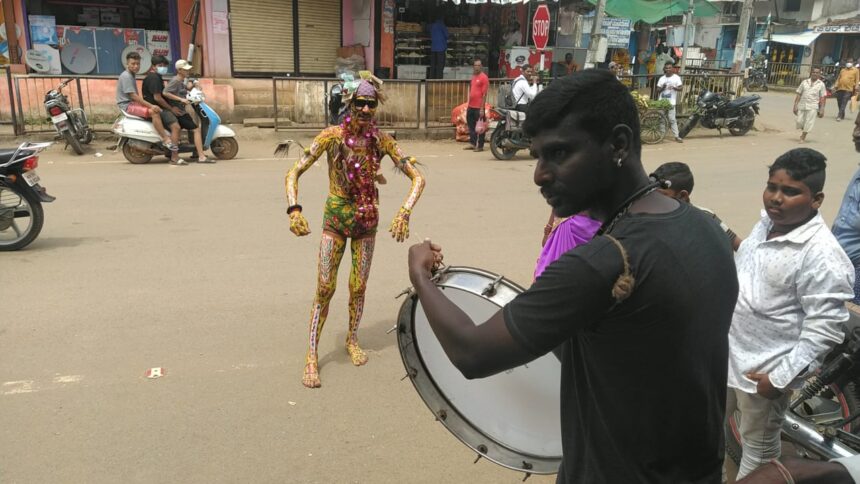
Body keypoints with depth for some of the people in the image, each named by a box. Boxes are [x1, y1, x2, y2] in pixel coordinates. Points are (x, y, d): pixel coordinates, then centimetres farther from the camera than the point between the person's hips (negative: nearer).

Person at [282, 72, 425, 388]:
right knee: (325, 288, -2)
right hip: (335, 218, -2)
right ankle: (312, 356, 10)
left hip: (367, 220, 2)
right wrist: (293, 209, -30)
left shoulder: (381, 140, -8)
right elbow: (294, 173, -14)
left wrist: (404, 212, -23)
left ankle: (352, 341, 34)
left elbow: (417, 177, -8)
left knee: (358, 287, 10)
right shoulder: (332, 136, -14)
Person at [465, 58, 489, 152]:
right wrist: (468, 104, 17)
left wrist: (482, 108, -17)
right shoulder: (473, 76, 15)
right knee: (471, 125, 15)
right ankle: (472, 143, 26)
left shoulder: (483, 77, -9)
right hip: (471, 106, 8)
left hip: (479, 107, -8)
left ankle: (480, 146, 5)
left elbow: (484, 94, -13)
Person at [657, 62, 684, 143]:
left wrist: (674, 87, -19)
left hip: (671, 102, -4)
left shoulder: (676, 77, 2)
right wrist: (662, 87, -9)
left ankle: (677, 136, -5)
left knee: (672, 119, -8)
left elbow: (681, 88, -2)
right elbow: (658, 89, 12)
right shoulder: (662, 78, 12)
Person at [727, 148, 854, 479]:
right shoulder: (766, 223, 0)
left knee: (757, 450, 16)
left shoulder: (822, 256, -24)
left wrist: (780, 379, -21)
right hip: (728, 354, 8)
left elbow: (825, 330, -23)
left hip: (764, 370, -8)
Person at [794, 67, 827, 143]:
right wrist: (795, 105, 0)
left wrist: (822, 109, -2)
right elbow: (798, 94, 7)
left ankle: (803, 137, 8)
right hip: (802, 105, 2)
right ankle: (803, 131, 31)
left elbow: (823, 98, 4)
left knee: (808, 123, -5)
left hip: (812, 107, -2)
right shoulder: (805, 82, 7)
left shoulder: (821, 84, 4)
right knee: (799, 121, 1)